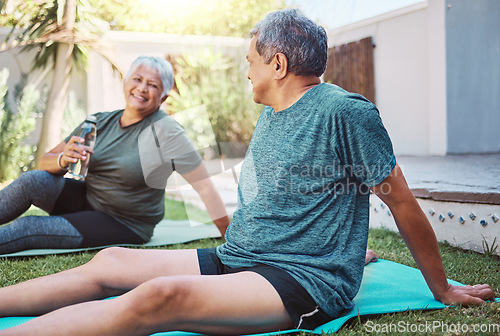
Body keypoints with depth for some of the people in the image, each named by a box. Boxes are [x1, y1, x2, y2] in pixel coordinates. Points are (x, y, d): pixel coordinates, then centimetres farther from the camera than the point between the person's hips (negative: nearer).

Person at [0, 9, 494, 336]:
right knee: (111, 261, -2)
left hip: (306, 284, -8)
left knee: (160, 296, -32)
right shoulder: (270, 114, 15)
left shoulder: (344, 112, -12)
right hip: (235, 262, 9)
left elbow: (402, 202, -7)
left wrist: (442, 290, 0)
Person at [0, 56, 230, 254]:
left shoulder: (164, 131, -16)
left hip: (123, 226, -5)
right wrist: (64, 160, -23)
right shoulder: (100, 122, 0)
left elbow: (205, 186, -18)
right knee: (33, 180, -20)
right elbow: (45, 162, 2)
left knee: (28, 228, -20)